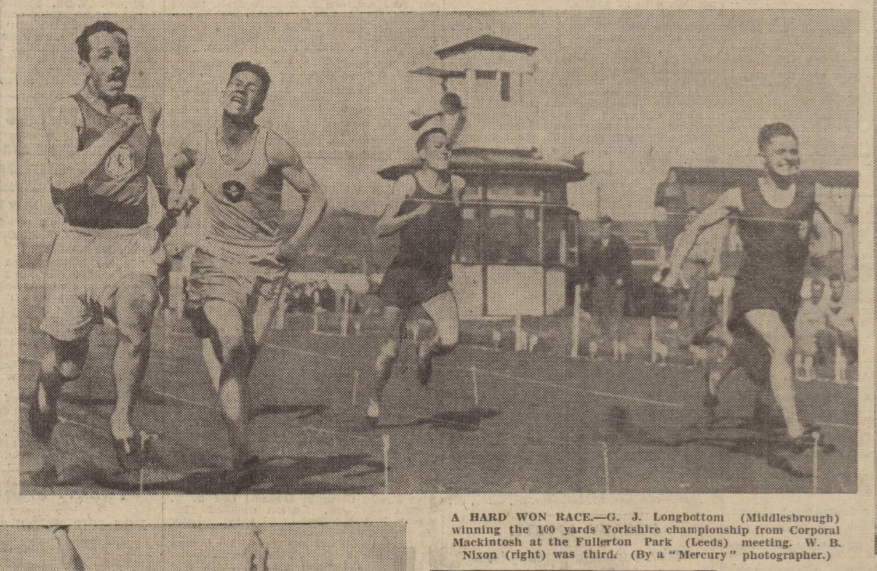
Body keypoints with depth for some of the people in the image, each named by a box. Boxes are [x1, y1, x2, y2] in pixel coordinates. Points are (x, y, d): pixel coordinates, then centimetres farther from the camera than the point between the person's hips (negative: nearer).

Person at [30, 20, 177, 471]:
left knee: (135, 317, -27)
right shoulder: (66, 113, -6)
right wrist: (113, 137, -31)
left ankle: (122, 422, -7)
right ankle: (45, 390, 42)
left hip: (134, 242, 2)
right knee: (69, 362, 4)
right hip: (78, 243, -2)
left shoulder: (144, 113, 8)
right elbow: (63, 177, -24)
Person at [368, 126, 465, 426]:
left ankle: (426, 350, 17)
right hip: (404, 272, -2)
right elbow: (381, 229, -8)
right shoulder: (407, 183, -3)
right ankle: (375, 398, 29)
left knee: (450, 340, -19)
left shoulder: (457, 185, 6)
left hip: (437, 276, 2)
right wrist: (413, 215, -22)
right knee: (393, 345, 4)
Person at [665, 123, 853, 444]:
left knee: (754, 353, 23)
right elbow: (697, 226, 6)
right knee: (782, 346, -28)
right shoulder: (740, 196, -6)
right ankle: (794, 428, -24)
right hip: (753, 286, -4)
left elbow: (845, 229, 9)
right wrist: (675, 268, 0)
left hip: (788, 292, 4)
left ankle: (716, 378, 57)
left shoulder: (811, 193, -2)